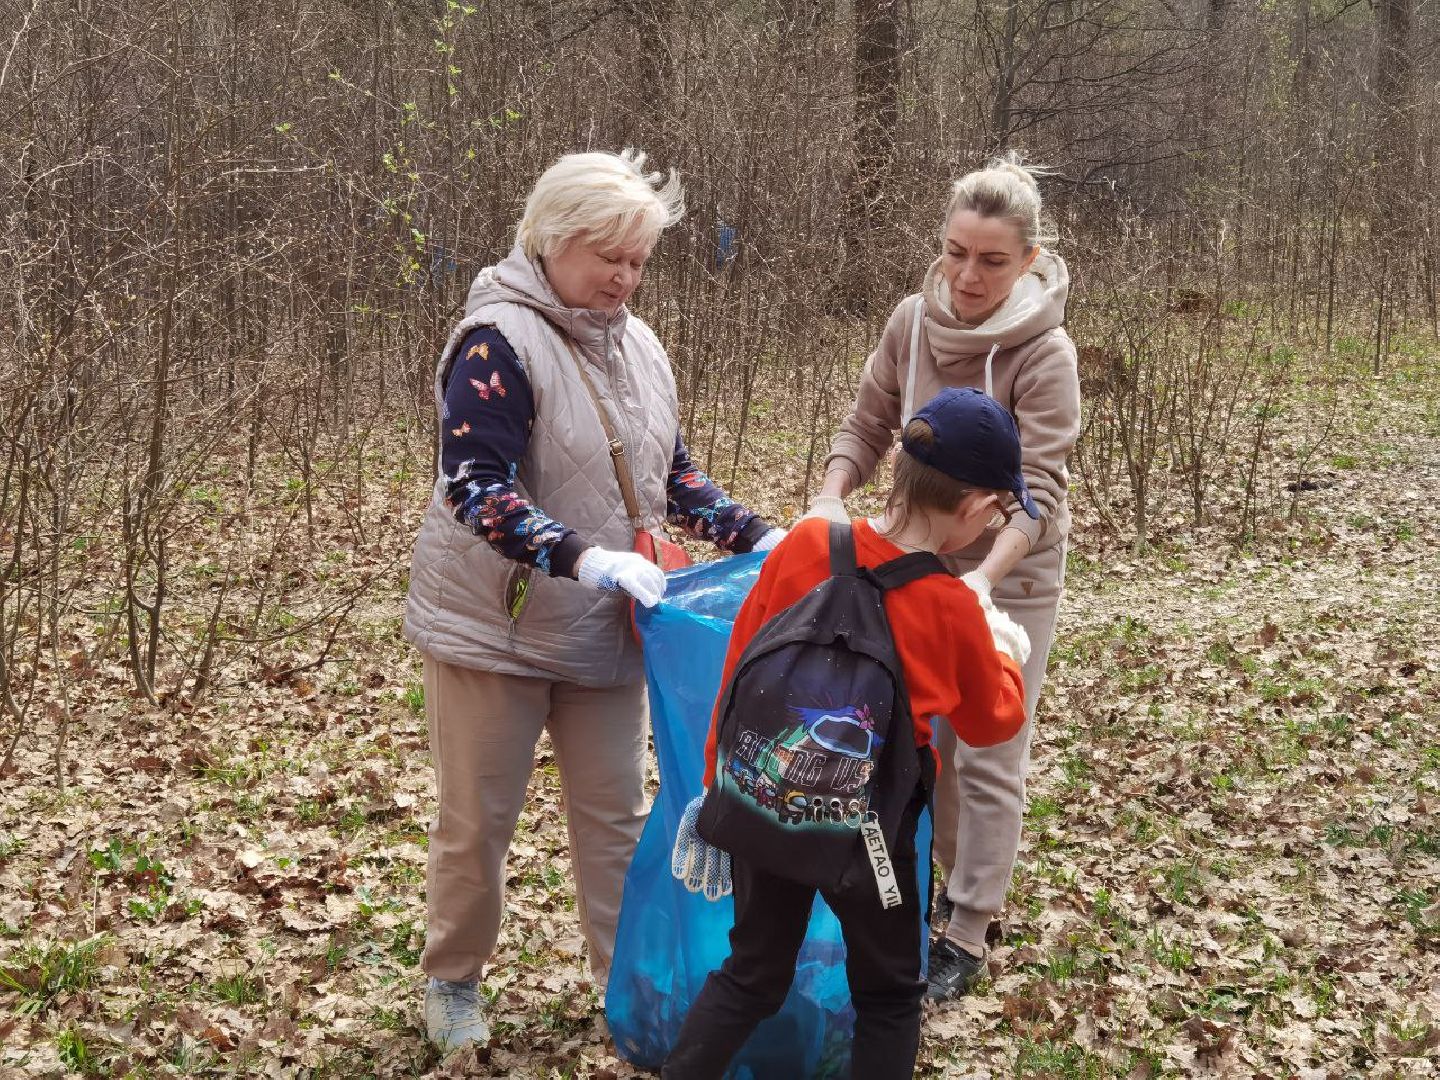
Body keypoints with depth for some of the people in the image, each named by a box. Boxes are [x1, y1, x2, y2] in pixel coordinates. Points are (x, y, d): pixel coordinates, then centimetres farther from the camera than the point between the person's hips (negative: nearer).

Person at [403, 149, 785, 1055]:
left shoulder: (636, 344, 6)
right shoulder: (499, 342, -17)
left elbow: (672, 473, 15)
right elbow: (475, 487, -26)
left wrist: (754, 536, 2)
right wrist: (585, 558, -36)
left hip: (604, 630, 6)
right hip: (495, 627, -6)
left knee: (616, 813, 11)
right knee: (479, 820, 8)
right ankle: (454, 983, 27)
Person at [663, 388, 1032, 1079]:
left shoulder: (804, 544, -10)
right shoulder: (954, 611, -16)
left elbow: (739, 670, -2)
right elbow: (990, 724, 2)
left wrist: (720, 777, 10)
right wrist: (1004, 653, 21)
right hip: (867, 827, -3)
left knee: (752, 973, 21)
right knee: (887, 995, 18)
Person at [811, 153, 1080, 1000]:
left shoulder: (1044, 355, -23)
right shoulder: (914, 322, -8)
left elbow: (1038, 491, -27)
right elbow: (868, 426, 1)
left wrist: (984, 576, -42)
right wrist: (831, 500, -18)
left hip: (1009, 577, -5)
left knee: (989, 756, 2)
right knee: (923, 733, 17)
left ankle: (968, 937, 13)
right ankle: (954, 878, 37)